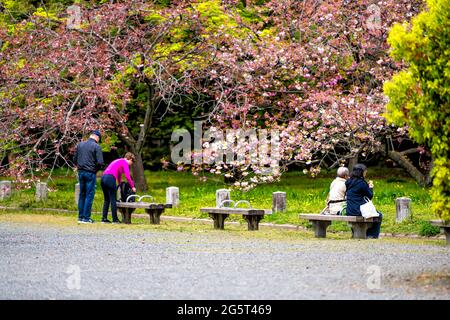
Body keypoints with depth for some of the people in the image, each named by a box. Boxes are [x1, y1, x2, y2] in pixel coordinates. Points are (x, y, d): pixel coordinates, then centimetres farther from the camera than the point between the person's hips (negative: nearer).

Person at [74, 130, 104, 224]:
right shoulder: (96, 146, -8)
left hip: (81, 172, 6)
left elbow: (74, 159, 12)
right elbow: (100, 162, -13)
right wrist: (96, 169, 6)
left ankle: (80, 216, 13)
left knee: (82, 194, 13)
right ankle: (86, 218, -3)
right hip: (90, 173, -6)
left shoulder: (80, 144, 9)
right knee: (89, 195, -1)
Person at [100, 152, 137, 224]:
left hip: (103, 177, 8)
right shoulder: (125, 163, 3)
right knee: (113, 200, -2)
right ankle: (115, 219, 1)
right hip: (110, 178, -8)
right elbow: (127, 176, -6)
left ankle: (104, 218, 14)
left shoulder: (118, 161, 30)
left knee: (107, 200, 15)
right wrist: (132, 187, 3)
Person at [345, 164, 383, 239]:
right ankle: (372, 235, 16)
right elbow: (370, 196, -6)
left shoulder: (348, 182, 7)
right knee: (379, 216, 15)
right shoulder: (361, 183, -15)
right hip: (358, 211, -8)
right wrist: (370, 187, 10)